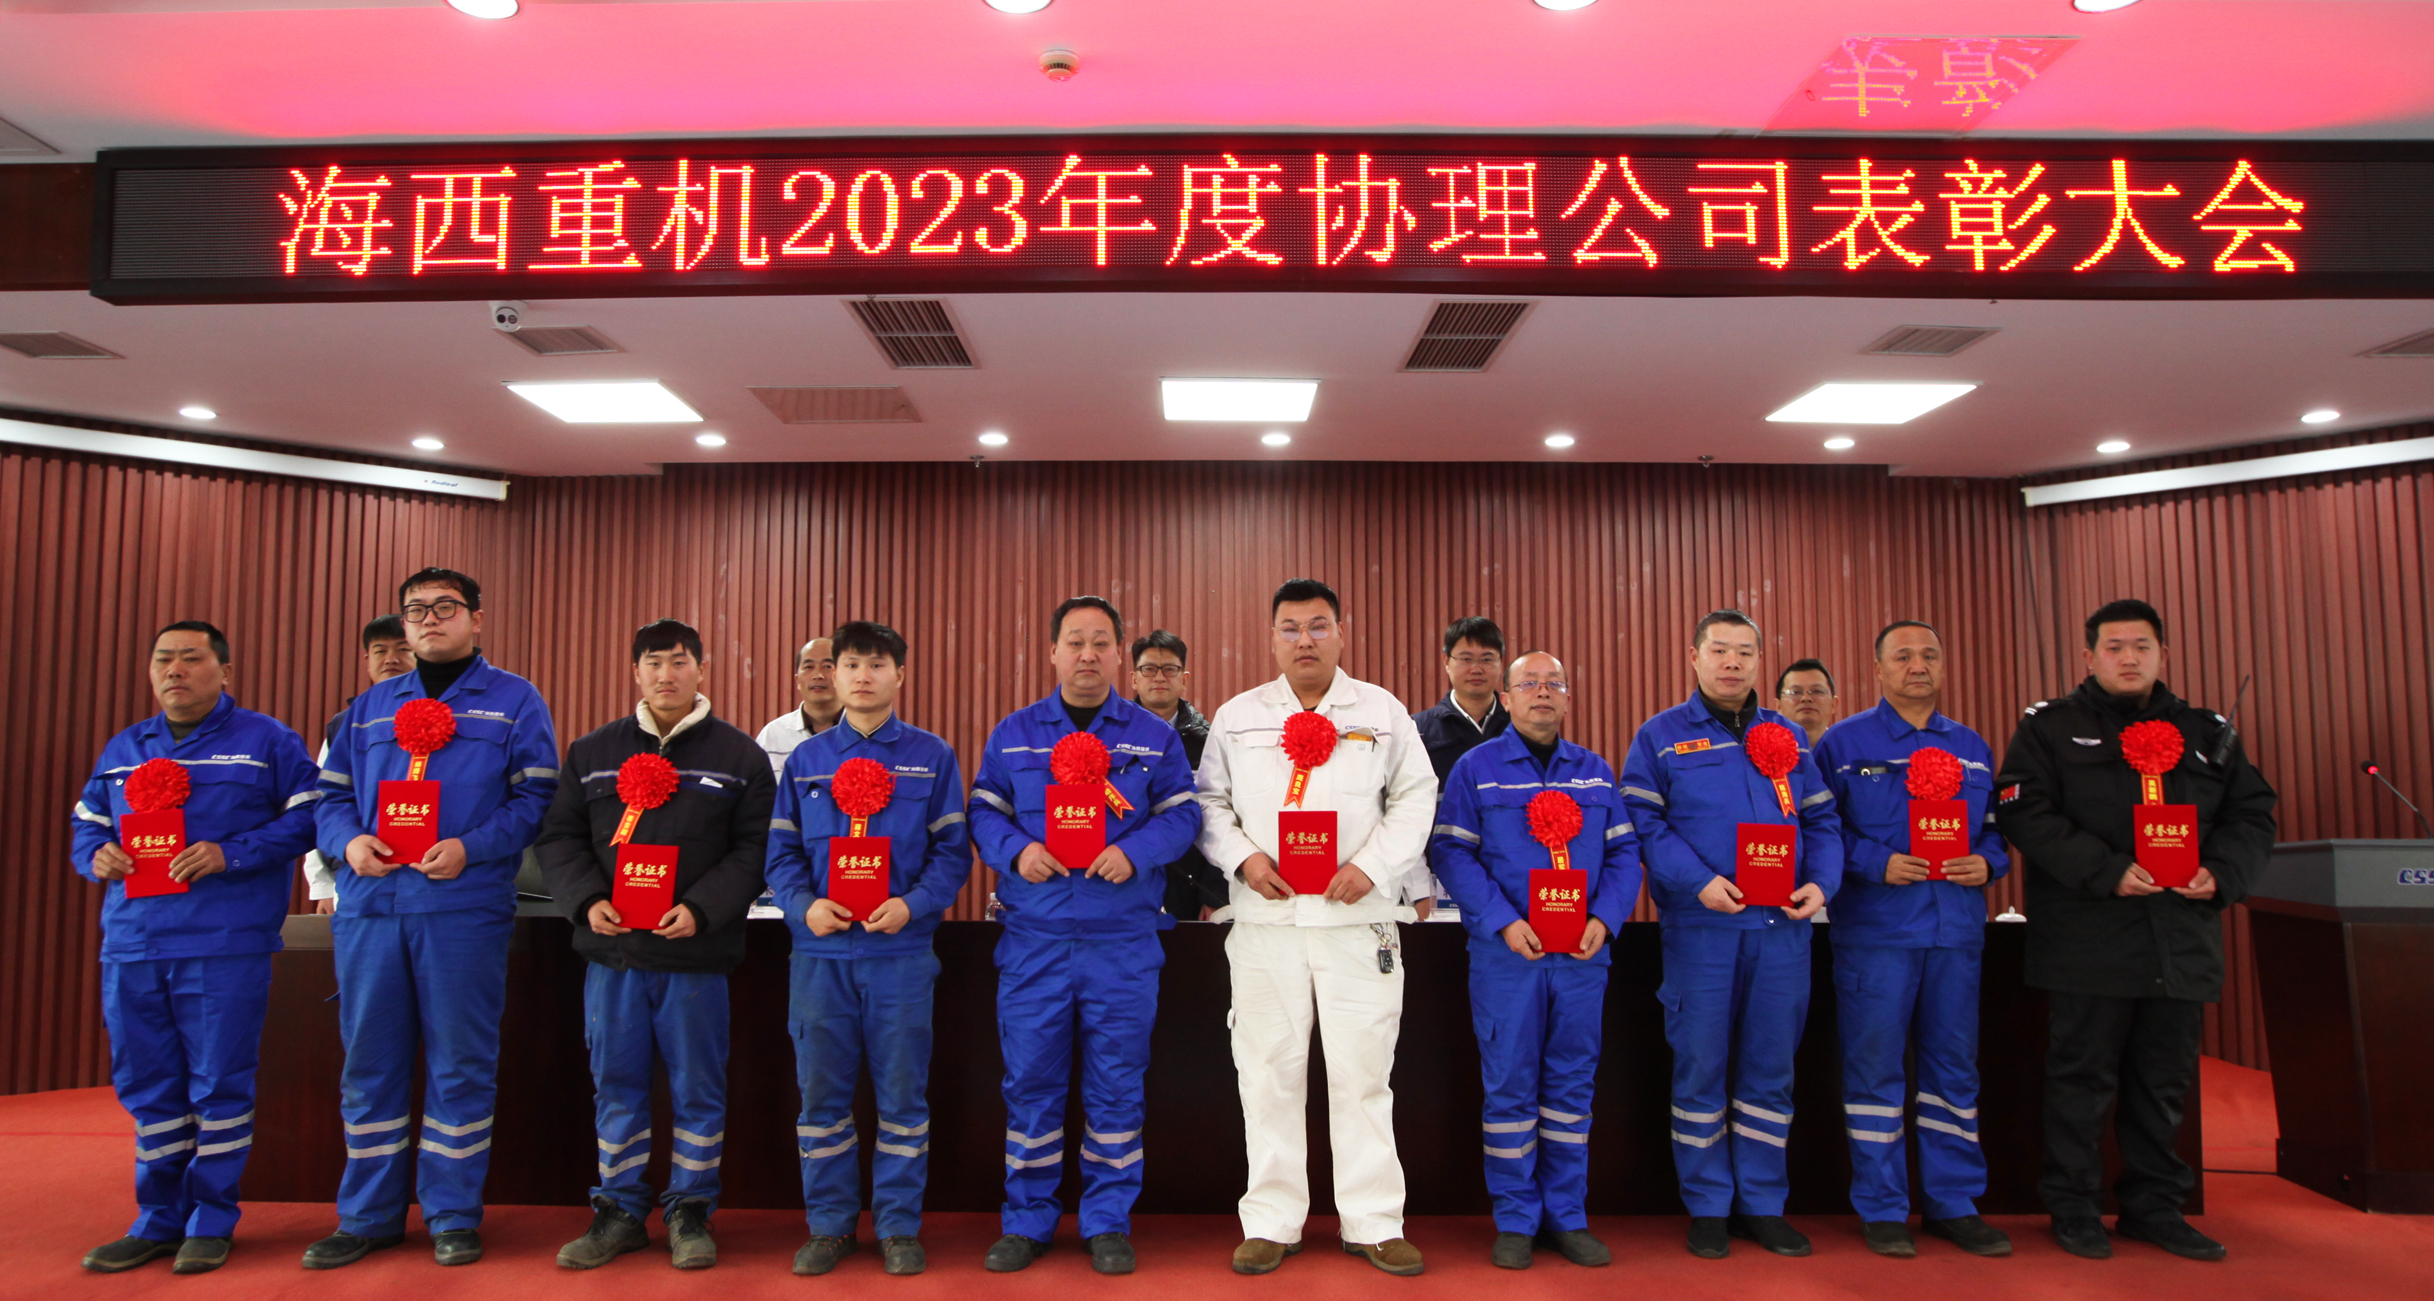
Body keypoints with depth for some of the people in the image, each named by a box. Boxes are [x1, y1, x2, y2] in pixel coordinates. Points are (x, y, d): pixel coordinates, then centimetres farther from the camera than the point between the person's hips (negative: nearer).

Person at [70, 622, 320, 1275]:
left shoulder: (265, 741, 2)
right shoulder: (123, 749, 18)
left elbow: (306, 814, -6)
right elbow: (85, 823, 23)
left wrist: (231, 853, -17)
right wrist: (96, 855, 0)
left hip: (225, 946, -5)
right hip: (131, 946, 5)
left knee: (220, 1085, 0)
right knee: (146, 1085, 11)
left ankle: (212, 1221, 14)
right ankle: (160, 1220, 24)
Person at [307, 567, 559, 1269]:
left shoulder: (514, 700, 5)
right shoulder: (369, 706, 18)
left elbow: (535, 796, -3)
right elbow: (332, 793, 16)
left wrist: (470, 849, -16)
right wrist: (349, 841, -5)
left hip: (464, 907, -4)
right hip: (369, 905, 4)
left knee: (459, 1064, 2)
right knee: (369, 1060, 9)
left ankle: (453, 1214, 14)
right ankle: (369, 1215, 22)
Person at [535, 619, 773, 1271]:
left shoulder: (738, 755, 2)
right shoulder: (592, 751, 10)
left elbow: (754, 848, -3)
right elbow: (558, 837, 10)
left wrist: (702, 909, -15)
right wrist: (586, 899, -7)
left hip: (696, 952, -2)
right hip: (612, 949, 3)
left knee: (696, 1089, 5)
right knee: (616, 1086, 10)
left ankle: (689, 1212, 19)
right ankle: (619, 1211, 24)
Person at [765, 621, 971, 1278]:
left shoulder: (932, 757, 5)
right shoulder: (805, 759, 10)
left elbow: (952, 851, 1)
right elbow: (781, 851, 8)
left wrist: (912, 905, -15)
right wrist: (804, 906, -10)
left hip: (901, 952, -1)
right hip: (821, 953, 2)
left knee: (902, 1094, 5)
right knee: (821, 1094, 8)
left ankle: (899, 1226, 18)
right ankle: (829, 1224, 22)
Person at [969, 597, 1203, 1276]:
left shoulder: (1154, 736, 7)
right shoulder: (1014, 733, 9)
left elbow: (1181, 813, 3)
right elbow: (984, 811, 9)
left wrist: (1135, 853, -14)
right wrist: (1015, 851, -11)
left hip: (1124, 943, 0)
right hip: (1034, 939, 1)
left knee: (1117, 1086, 6)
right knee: (1030, 1082, 6)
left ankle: (1109, 1222, 20)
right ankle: (1027, 1221, 21)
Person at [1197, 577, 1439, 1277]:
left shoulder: (1382, 711, 8)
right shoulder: (1236, 716, 10)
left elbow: (1415, 797, 7)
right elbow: (1208, 802, 12)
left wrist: (1373, 865, -6)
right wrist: (1242, 857, -6)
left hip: (1357, 917, -1)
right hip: (1265, 918, 1)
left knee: (1363, 1070, 2)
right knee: (1269, 1070, 5)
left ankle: (1374, 1223, 14)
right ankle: (1271, 1222, 16)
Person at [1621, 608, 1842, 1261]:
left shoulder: (1787, 736, 15)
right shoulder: (1661, 736, 3)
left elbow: (1822, 820, 15)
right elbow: (1643, 822, -5)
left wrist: (1821, 882, -3)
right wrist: (1698, 881, -17)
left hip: (1782, 928, 4)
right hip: (1701, 928, -3)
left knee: (1770, 1069, 9)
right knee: (1700, 1067, 2)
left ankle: (1762, 1203, 21)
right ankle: (1707, 1207, 15)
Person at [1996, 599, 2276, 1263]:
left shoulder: (2208, 734, 15)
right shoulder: (2051, 728, 1)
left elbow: (2252, 814, 15)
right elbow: (2023, 812, -10)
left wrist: (2221, 873, -5)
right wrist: (2108, 872, -18)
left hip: (2182, 938, 5)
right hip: (2088, 939, -4)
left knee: (2166, 1079, 12)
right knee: (2083, 1076, 2)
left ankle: (2153, 1205, 26)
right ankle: (2074, 1209, 14)